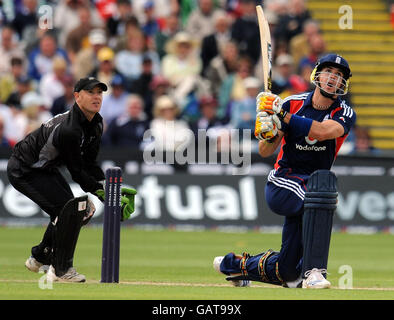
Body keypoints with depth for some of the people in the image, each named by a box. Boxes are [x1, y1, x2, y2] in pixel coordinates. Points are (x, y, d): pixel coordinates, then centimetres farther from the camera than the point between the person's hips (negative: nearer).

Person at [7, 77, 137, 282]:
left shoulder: (96, 123, -3)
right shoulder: (69, 129, -33)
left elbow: (90, 165, 2)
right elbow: (77, 173, -27)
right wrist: (105, 196, -26)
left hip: (46, 169, 10)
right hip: (24, 171, -10)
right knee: (69, 208, -21)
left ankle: (40, 258, 30)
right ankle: (61, 270, -8)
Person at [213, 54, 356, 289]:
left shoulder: (345, 114, -4)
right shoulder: (293, 104, -3)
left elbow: (322, 131, -27)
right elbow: (265, 152, -5)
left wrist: (283, 114, -29)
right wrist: (269, 134, -26)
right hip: (282, 183, -3)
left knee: (287, 271, 1)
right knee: (322, 180, -37)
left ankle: (237, 264, 31)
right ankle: (313, 271, -40)